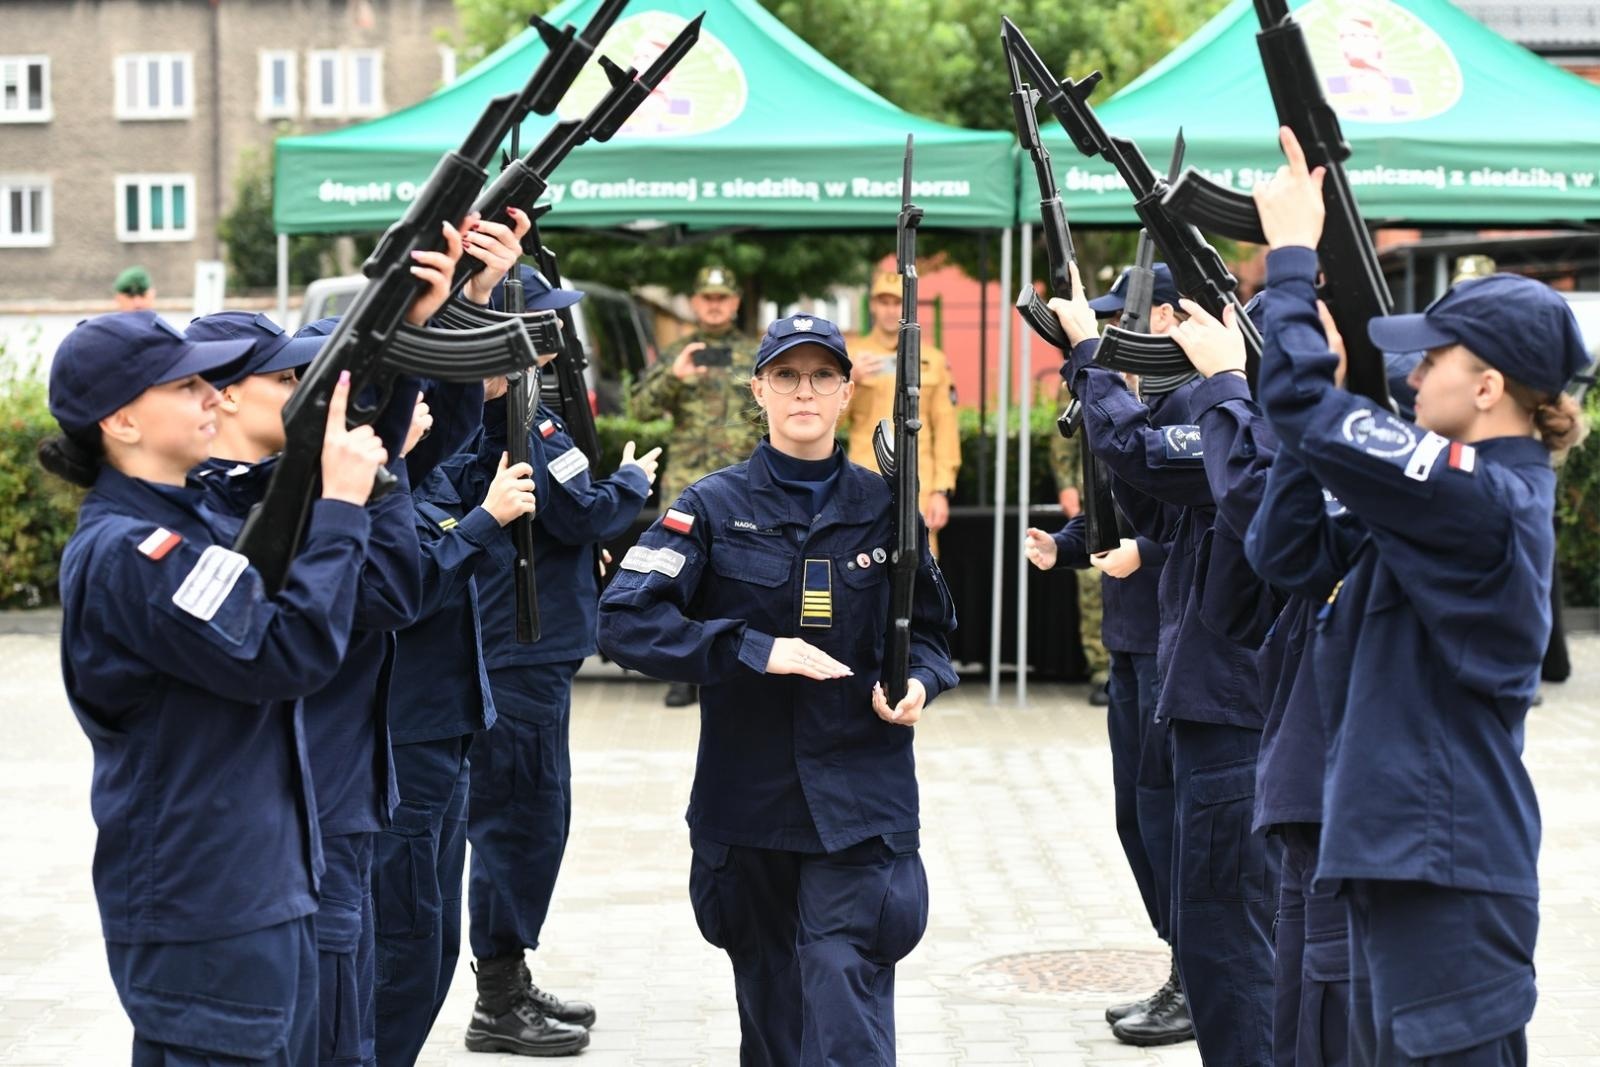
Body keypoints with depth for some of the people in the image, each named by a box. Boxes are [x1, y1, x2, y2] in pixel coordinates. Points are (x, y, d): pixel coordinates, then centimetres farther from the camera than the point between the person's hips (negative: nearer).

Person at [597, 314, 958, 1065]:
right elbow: (624, 621, -11)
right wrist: (754, 650, -22)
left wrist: (918, 682, -8)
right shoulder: (714, 508, -1)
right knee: (768, 1002, 15)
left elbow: (930, 629, 15)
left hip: (859, 803, -1)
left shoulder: (883, 507, 4)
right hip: (746, 799, 1)